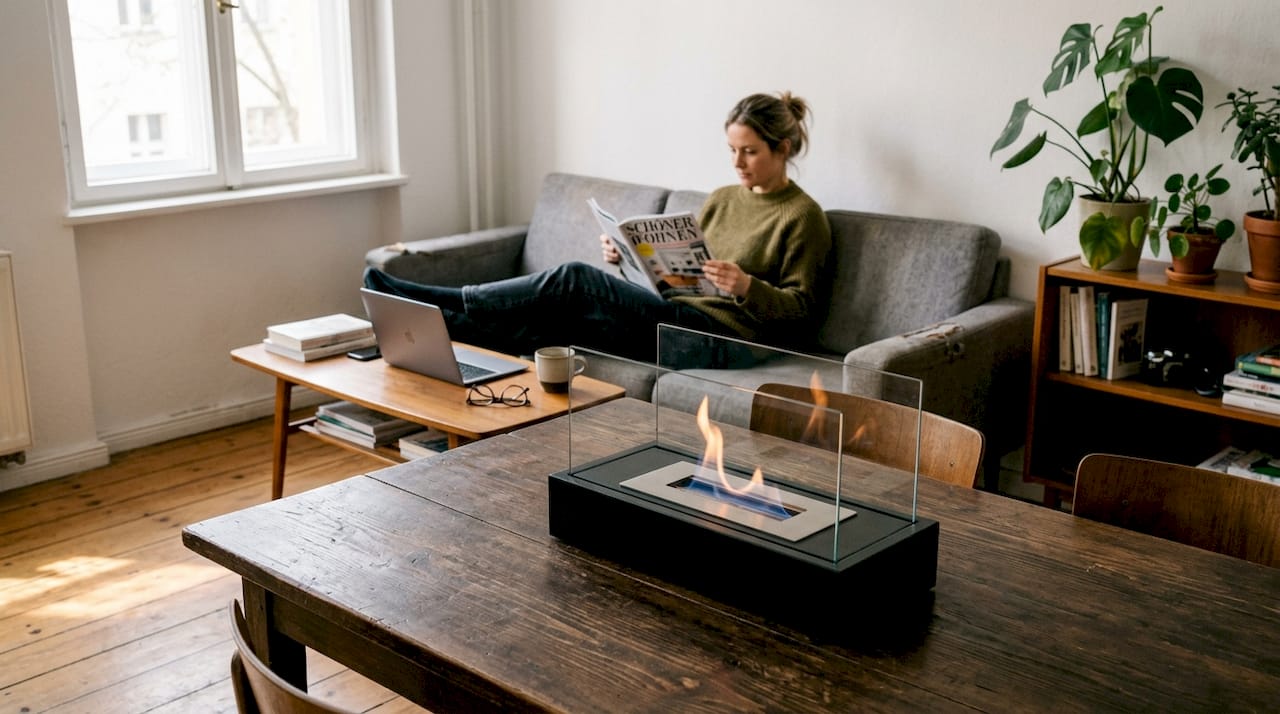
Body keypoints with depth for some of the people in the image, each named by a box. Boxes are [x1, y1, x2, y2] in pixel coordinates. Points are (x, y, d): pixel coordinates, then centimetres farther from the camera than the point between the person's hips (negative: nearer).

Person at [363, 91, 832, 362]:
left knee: (573, 281, -21)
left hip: (722, 333, -7)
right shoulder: (722, 199, 20)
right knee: (543, 330, -17)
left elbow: (800, 308, -4)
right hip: (679, 314, 7)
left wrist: (748, 287, -23)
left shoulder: (803, 217, -2)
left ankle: (439, 305, -15)